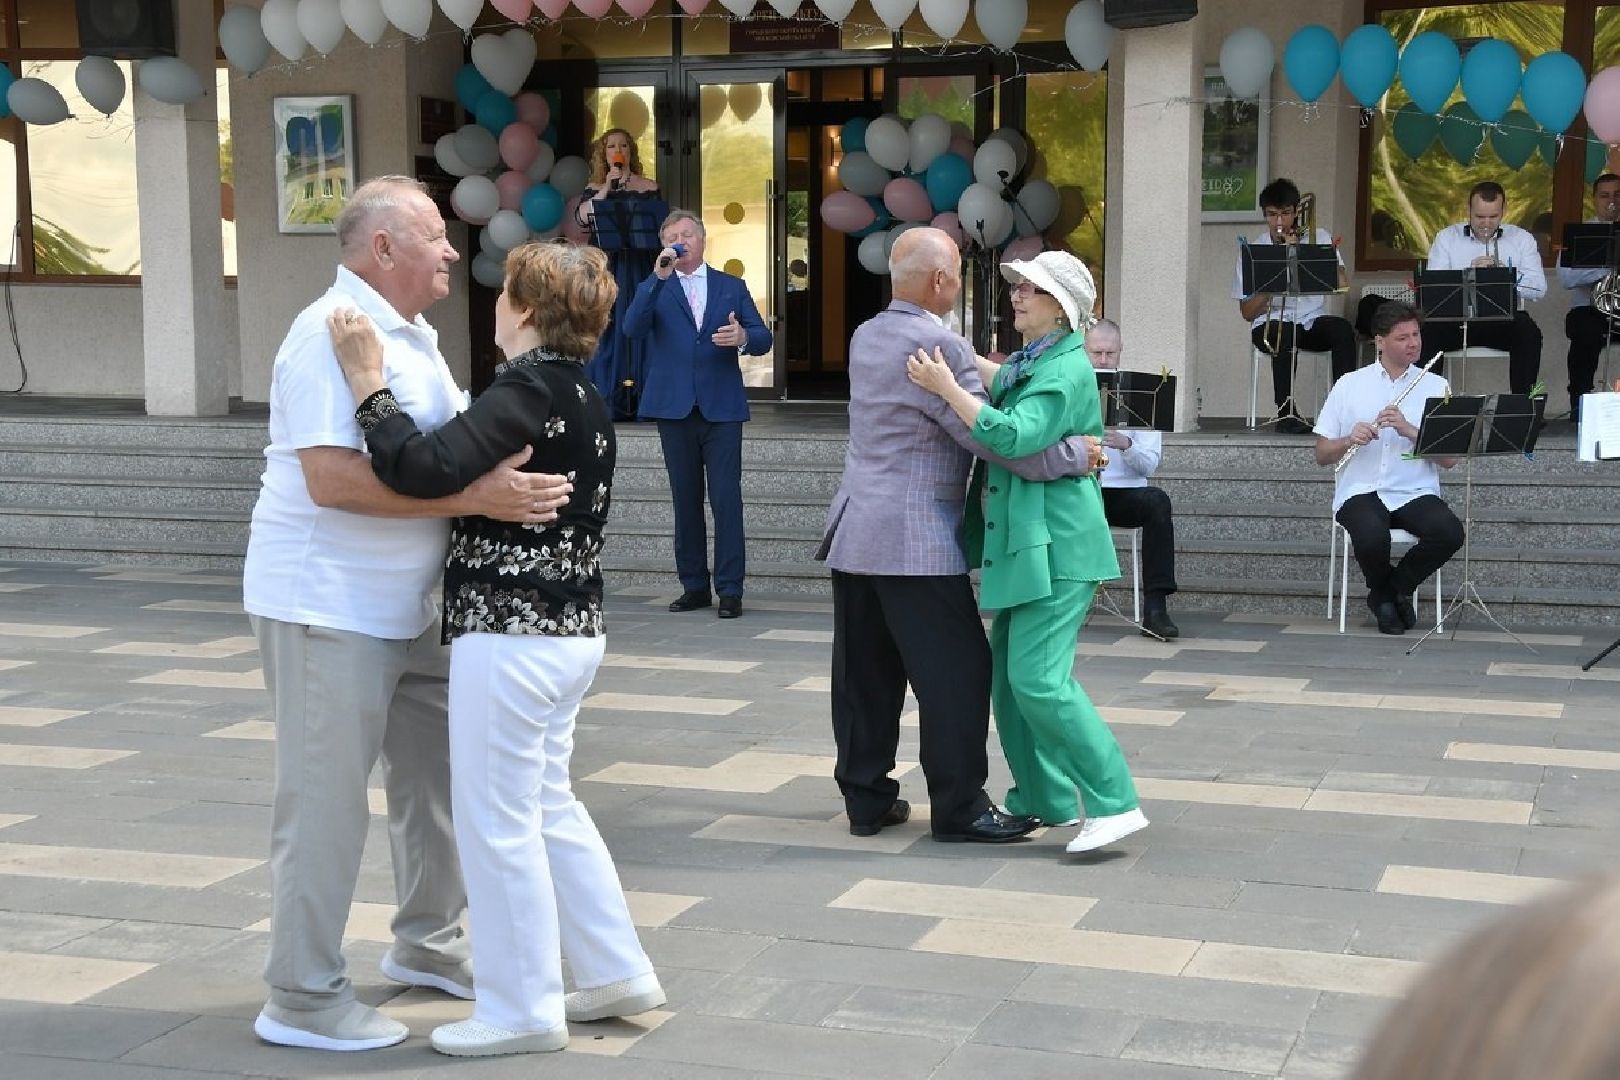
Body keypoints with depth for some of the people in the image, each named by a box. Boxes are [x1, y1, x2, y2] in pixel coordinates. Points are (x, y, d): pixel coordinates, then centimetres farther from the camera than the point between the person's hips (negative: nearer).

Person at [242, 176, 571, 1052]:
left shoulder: (411, 337, 14)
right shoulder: (333, 332, -18)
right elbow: (332, 478, -28)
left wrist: (509, 477, 6)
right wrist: (475, 497, -29)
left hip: (402, 609, 10)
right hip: (326, 608, -10)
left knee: (437, 772, 17)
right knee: (327, 800, -2)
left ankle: (428, 943, 34)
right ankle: (303, 998, 8)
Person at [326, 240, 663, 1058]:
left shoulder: (527, 389, -17)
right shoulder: (583, 399, 12)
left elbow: (428, 470, -29)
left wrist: (367, 380, -21)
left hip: (511, 636, -10)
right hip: (570, 630, 10)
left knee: (497, 821, 1)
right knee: (549, 806, 20)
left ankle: (522, 1009, 11)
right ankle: (615, 972, 27)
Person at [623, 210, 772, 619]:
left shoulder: (732, 287, 12)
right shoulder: (655, 289, 11)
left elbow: (763, 339, 7)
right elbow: (632, 328, -8)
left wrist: (743, 337, -17)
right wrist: (658, 275, -15)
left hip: (721, 408, -1)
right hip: (675, 408, 1)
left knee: (727, 499, -7)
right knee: (686, 501, 6)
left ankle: (730, 589, -5)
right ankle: (694, 586, 13)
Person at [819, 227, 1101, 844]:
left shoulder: (866, 337, 12)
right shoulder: (936, 346, -15)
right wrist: (1073, 455, -10)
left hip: (854, 534, 9)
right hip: (914, 543, -9)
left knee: (865, 674, 11)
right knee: (956, 671, -1)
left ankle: (866, 798, 17)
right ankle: (958, 808, 3)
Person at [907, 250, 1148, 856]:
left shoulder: (1067, 370, -13)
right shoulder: (1026, 362, 17)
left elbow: (1015, 436, -27)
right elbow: (1005, 390, 39)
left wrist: (946, 386, -23)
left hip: (1054, 546, -10)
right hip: (1022, 543, 10)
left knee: (1039, 679, -16)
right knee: (1008, 674, 12)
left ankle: (1114, 804, -12)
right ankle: (1046, 797, 23)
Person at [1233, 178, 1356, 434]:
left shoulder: (1318, 239, 8)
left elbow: (1342, 284, -9)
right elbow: (1248, 312, 1)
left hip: (1312, 321, 1)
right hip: (1270, 324, -1)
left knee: (1342, 329, -30)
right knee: (1284, 334, -36)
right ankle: (1286, 413, -32)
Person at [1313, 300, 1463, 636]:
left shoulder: (1436, 387, 8)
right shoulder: (1349, 385, 9)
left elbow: (1449, 459, 0)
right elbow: (1322, 454, 8)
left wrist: (1409, 430, -16)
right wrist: (1349, 440, -14)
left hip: (1415, 492, 1)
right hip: (1361, 492, -1)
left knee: (1450, 533, -31)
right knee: (1372, 536, -35)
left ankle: (1398, 585, 2)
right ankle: (1384, 594, 2)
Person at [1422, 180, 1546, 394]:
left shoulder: (1522, 239, 10)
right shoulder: (1447, 238, 9)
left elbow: (1539, 289, -1)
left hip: (1505, 318, 0)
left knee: (1529, 335, -30)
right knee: (1428, 334, -28)